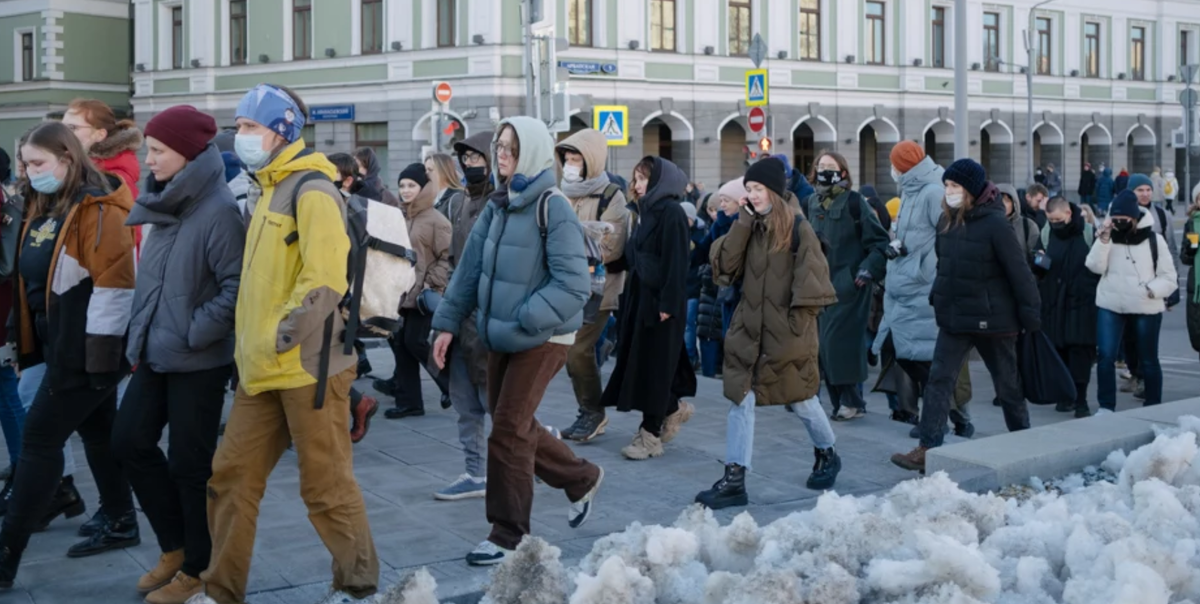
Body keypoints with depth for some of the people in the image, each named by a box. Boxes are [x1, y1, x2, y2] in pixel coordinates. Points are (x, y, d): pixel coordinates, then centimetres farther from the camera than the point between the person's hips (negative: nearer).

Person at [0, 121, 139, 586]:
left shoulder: (95, 208, -16)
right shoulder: (46, 208, 13)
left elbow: (113, 282, -20)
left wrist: (101, 349, -20)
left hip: (87, 348, -9)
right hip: (64, 345, 9)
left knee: (40, 439, -7)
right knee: (98, 433, 17)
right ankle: (120, 524, 29)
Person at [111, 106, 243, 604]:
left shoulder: (218, 211, -17)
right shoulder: (166, 205, 10)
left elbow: (236, 287, -21)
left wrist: (193, 334, -18)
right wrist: (141, 335, 13)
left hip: (198, 360, -9)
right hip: (157, 353, 9)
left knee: (189, 463, 1)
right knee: (130, 441, 11)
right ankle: (175, 545, 27)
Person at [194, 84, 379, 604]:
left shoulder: (311, 191, -12)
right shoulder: (271, 191, 18)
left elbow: (325, 281, -22)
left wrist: (285, 336, -20)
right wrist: (252, 347, 19)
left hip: (307, 366, -9)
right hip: (263, 369, 9)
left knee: (325, 484, 1)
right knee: (231, 477, 9)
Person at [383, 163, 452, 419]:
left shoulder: (435, 220, -8)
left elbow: (447, 258, -9)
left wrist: (433, 284, -15)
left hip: (423, 296, -7)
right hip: (400, 294, 7)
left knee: (415, 342, -9)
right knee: (400, 344, 6)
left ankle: (452, 384, 12)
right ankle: (408, 401, 13)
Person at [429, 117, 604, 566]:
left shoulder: (552, 208, -16)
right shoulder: (497, 207, 7)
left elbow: (573, 284, -21)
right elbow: (470, 268, 11)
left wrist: (524, 320, -25)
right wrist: (448, 323, 6)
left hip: (542, 338, -7)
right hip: (501, 338, 8)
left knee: (508, 430, -6)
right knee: (515, 426, 14)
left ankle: (508, 535, 7)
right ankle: (581, 478, 36)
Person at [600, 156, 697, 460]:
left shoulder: (671, 212, -12)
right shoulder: (646, 211, 15)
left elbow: (676, 261, -17)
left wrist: (668, 303, -21)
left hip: (659, 301, -9)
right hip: (639, 296, 9)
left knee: (653, 365, -3)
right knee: (636, 362, 10)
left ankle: (651, 434, 4)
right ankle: (674, 408, 27)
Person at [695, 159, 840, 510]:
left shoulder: (798, 228, -9)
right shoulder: (749, 227, 7)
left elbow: (811, 279, -10)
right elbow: (725, 266, -4)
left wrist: (799, 317, -14)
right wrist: (742, 224, -9)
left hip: (787, 332, -5)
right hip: (750, 330, 5)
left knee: (800, 399, 11)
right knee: (740, 400, -2)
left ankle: (827, 456, 37)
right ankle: (734, 480, 0)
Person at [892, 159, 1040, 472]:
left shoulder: (995, 224, -16)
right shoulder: (948, 222, 4)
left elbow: (1019, 273, -15)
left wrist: (1031, 317, -15)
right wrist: (937, 297, 11)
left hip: (991, 320, -6)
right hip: (954, 318, 6)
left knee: (1007, 385, 10)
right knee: (939, 379, -4)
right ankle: (928, 449, -5)